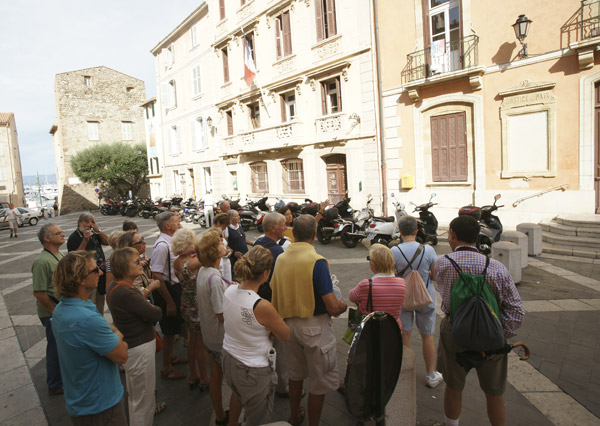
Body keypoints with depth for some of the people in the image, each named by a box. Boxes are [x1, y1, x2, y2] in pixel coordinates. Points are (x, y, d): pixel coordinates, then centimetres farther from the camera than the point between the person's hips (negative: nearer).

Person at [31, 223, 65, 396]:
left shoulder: (59, 255, 7)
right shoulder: (42, 261, -23)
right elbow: (38, 293, -24)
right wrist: (56, 311, -18)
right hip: (52, 314, -9)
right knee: (56, 348, 7)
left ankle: (63, 376, 41)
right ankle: (55, 386, 25)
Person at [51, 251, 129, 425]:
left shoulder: (60, 309, -3)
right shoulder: (88, 319, -34)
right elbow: (122, 356, -24)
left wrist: (110, 332, -7)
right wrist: (117, 334, -8)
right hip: (100, 406, -9)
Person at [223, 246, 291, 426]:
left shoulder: (229, 291, -14)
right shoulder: (262, 307, -34)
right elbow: (286, 336, -17)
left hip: (229, 358, 7)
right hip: (253, 369, -7)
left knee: (237, 393, 37)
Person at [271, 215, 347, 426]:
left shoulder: (280, 259, -2)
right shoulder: (317, 261, -21)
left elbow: (275, 294, 6)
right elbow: (332, 306, -22)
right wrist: (343, 306, -1)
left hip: (288, 324, 7)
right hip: (314, 327, -6)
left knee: (295, 373, 27)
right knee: (320, 381, 13)